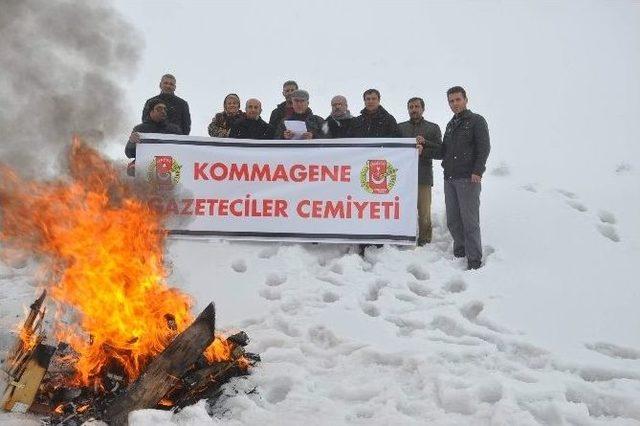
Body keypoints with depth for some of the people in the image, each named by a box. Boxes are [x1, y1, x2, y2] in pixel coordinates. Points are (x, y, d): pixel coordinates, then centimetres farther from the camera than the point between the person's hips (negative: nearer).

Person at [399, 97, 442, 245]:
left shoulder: (433, 128, 11)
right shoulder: (400, 127, 17)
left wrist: (425, 143, -13)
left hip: (423, 176, -2)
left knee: (424, 212, -3)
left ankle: (424, 242, 6)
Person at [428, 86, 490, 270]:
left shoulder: (477, 121, 1)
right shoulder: (451, 125, 21)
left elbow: (484, 148, -8)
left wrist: (477, 172, -18)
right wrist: (426, 145, 6)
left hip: (468, 179, -7)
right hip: (449, 179, 7)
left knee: (469, 220, -7)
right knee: (452, 221, 8)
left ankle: (474, 260, -2)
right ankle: (459, 252, 21)